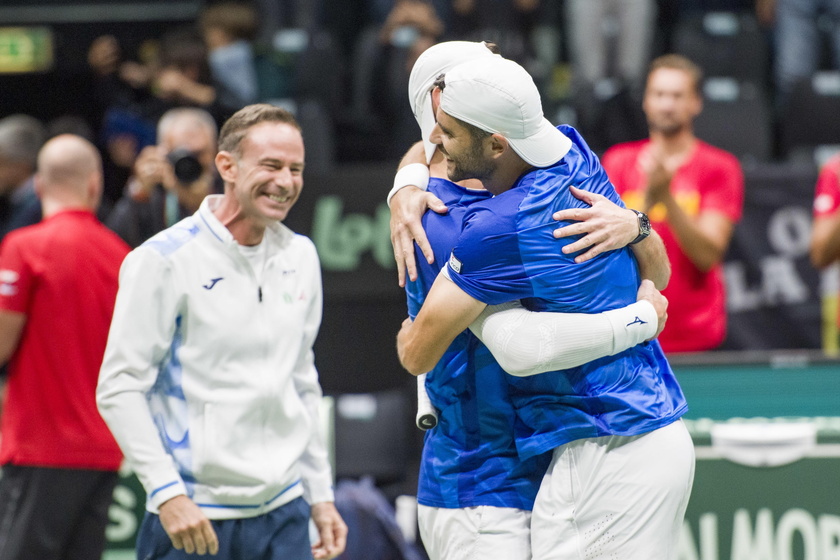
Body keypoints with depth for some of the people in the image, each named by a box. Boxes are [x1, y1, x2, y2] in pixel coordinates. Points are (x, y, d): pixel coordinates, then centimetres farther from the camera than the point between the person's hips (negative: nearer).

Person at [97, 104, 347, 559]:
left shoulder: (300, 256, 11)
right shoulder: (165, 260, -8)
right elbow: (119, 388, -9)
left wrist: (320, 493, 17)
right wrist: (167, 492, -16)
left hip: (284, 514, 5)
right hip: (192, 518, -5)